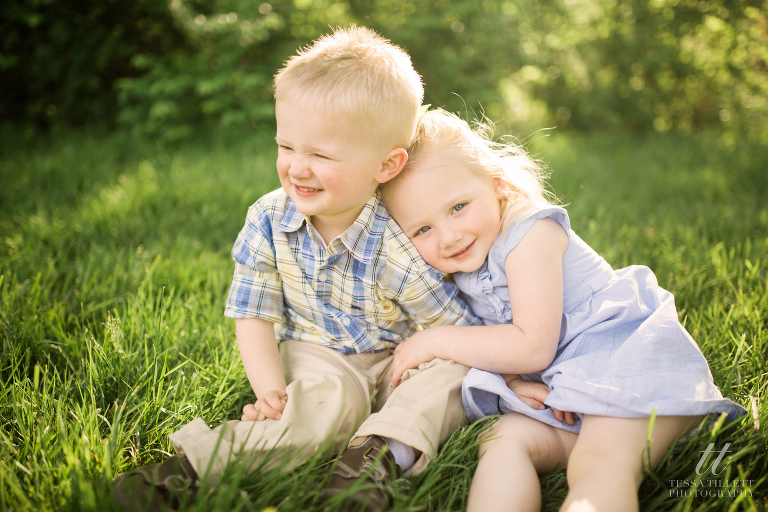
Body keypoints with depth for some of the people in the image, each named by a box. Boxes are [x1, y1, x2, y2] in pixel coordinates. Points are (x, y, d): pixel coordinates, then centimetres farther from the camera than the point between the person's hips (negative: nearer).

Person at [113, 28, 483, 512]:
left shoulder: (398, 251, -23)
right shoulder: (268, 221, -13)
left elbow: (464, 330, -13)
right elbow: (254, 314, -8)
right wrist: (271, 389, -21)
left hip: (395, 362, 1)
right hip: (314, 354, 0)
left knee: (454, 369, -24)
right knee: (332, 399, -32)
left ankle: (381, 454, -41)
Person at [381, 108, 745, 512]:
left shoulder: (528, 234, -15)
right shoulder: (462, 268, 9)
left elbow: (533, 348, -21)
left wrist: (437, 341, -13)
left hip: (632, 361, -7)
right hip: (558, 389, 7)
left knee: (600, 467, -33)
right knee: (503, 440, -22)